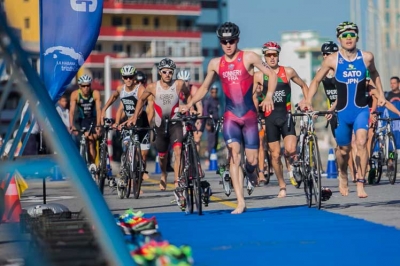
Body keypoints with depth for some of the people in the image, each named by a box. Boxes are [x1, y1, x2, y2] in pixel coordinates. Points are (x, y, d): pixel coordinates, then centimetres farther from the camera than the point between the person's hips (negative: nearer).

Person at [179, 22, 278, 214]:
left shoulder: (248, 57, -2)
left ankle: (251, 171, 39)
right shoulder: (215, 64, 6)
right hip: (230, 115, 1)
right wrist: (189, 105, 5)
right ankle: (240, 203, -19)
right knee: (234, 153, -18)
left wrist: (269, 97, -17)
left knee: (252, 160, -2)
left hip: (249, 114, -1)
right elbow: (204, 88, 18)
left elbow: (271, 74, -3)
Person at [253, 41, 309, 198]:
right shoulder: (259, 76, -1)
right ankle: (282, 186, 17)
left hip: (286, 115, 0)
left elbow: (304, 86, 14)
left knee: (291, 150, -20)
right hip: (270, 117, 0)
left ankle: (290, 167, 13)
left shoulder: (288, 72, 1)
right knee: (275, 155, 3)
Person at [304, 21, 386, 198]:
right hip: (342, 112, 0)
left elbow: (374, 74, 19)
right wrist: (308, 100, -9)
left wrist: (380, 94, 14)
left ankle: (360, 184, -15)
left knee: (361, 142, -21)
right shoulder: (332, 60, -8)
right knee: (343, 149, 12)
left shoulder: (367, 57, -4)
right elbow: (316, 81, 3)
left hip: (361, 110, 0)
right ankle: (343, 176, 42)